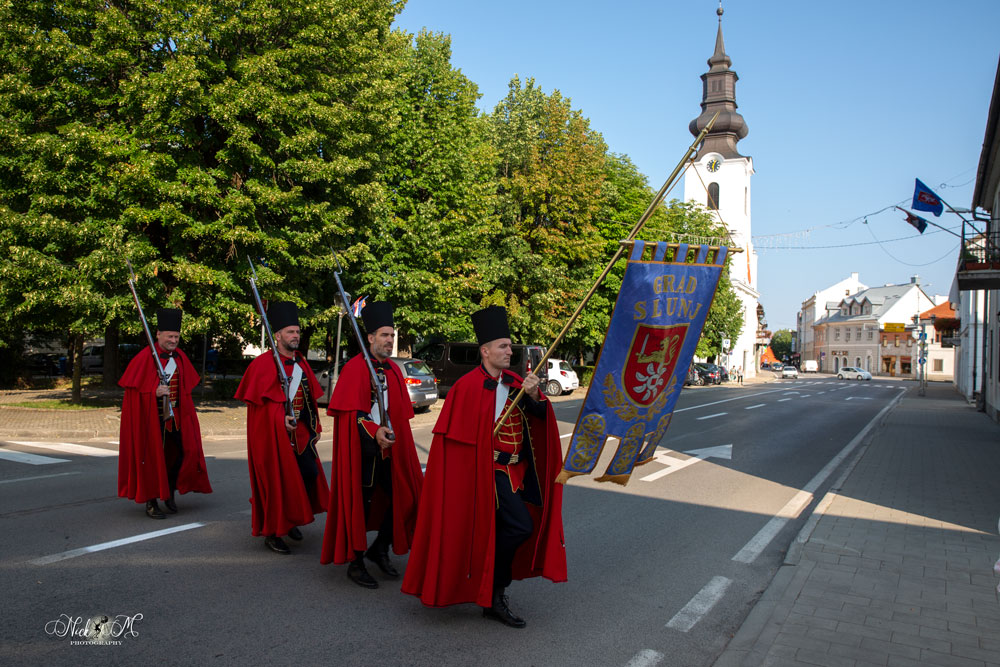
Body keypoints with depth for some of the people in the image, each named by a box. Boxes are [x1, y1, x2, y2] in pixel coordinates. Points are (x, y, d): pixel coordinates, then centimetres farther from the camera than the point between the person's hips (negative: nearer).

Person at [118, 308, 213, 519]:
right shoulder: (145, 357, -11)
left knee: (186, 451, 3)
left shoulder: (180, 357, 7)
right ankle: (151, 503, 13)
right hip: (152, 416, -6)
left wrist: (184, 410, 13)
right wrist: (154, 392, -26)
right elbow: (133, 389, -12)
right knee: (153, 456, 1)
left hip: (176, 415, 6)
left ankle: (170, 490, 25)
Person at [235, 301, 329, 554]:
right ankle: (272, 533, 14)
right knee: (277, 481, -2)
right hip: (273, 434, -7)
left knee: (310, 474, 8)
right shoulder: (263, 364, -10)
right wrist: (281, 419, -21)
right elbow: (257, 400, -15)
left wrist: (314, 426, 10)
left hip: (300, 433, 7)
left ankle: (289, 521, 28)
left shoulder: (301, 363, 12)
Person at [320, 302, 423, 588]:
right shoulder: (355, 368, -9)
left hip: (390, 449, 7)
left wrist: (397, 440, 14)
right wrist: (373, 431, -28)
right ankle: (356, 563, 19)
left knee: (403, 498, 7)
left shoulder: (394, 371, 11)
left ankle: (379, 549, 27)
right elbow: (351, 411, -16)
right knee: (360, 504, 3)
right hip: (362, 450, -7)